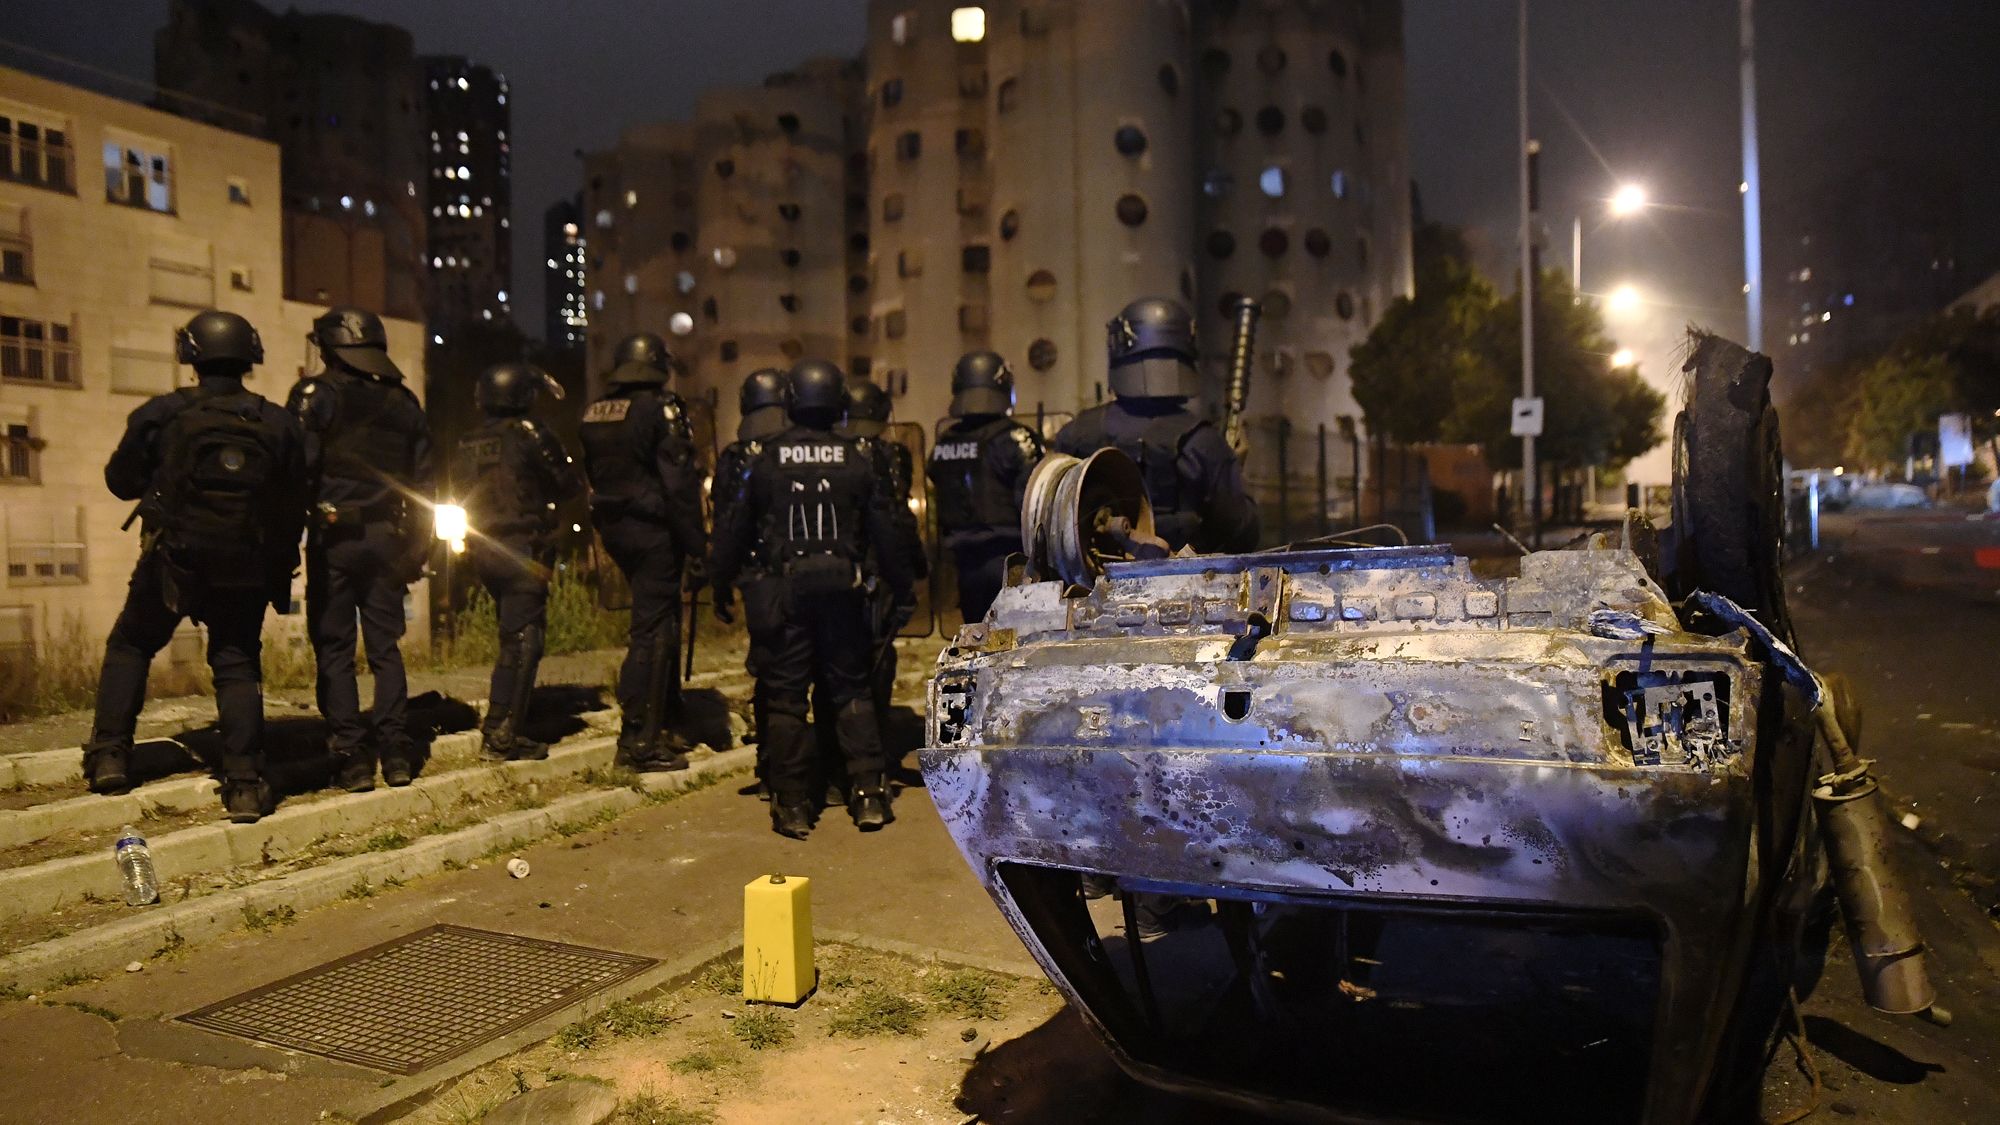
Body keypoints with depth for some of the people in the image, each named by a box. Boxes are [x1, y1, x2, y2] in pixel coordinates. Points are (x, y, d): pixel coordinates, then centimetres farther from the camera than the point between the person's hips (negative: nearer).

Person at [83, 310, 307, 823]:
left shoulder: (160, 415, -6)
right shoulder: (279, 424, -2)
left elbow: (120, 481, 5)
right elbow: (293, 510, 3)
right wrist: (280, 570, 15)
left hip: (171, 564, -1)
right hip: (245, 570, 1)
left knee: (129, 646, 21)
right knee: (238, 667, 7)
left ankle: (110, 756, 17)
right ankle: (245, 785, 1)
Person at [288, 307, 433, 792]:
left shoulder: (316, 394, -3)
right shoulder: (403, 402, 11)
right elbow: (422, 483, 12)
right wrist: (417, 550, 16)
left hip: (334, 536, -4)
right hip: (386, 538, 4)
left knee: (334, 650, 2)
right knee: (385, 646, 10)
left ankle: (351, 755, 0)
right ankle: (395, 751, 7)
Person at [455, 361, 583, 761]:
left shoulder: (468, 444, 10)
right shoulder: (528, 434, -9)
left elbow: (464, 493, 13)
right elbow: (569, 484, -6)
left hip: (484, 551, 7)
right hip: (523, 549, -7)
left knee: (514, 635, 17)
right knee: (522, 641, -5)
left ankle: (504, 726, 20)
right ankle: (500, 732, -7)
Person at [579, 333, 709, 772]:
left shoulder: (594, 415, 11)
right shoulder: (661, 411, -13)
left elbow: (595, 478, 16)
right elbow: (679, 484, -17)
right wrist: (696, 545, -13)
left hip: (615, 531, 8)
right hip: (653, 530, -8)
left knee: (660, 622, 19)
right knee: (653, 630, -4)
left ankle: (665, 723, 28)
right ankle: (638, 741, -2)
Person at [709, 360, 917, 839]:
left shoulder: (761, 460, 0)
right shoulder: (858, 460, 2)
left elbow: (731, 529, 3)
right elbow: (886, 531, 6)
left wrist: (722, 588, 13)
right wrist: (903, 588, 16)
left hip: (781, 589, -1)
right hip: (840, 586, 1)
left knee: (785, 696, 5)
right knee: (851, 690, 11)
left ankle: (792, 804, 8)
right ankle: (868, 793, 9)